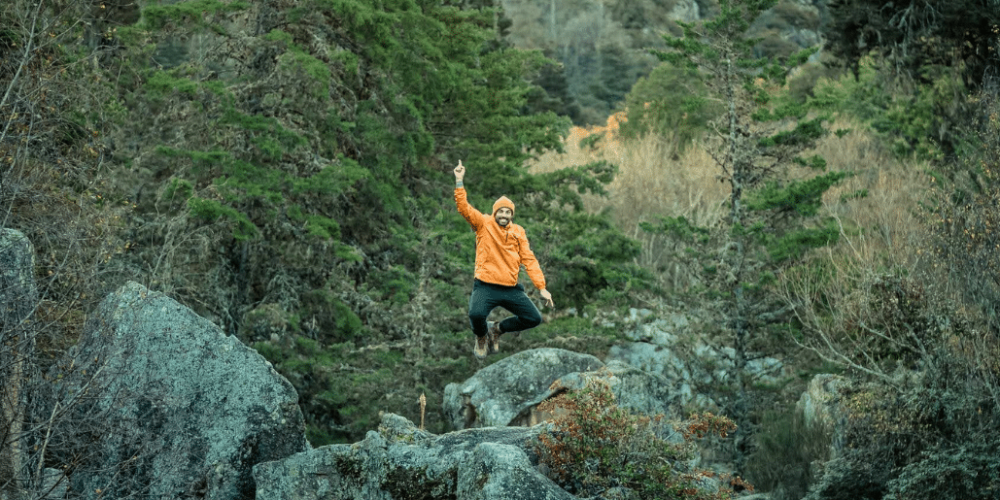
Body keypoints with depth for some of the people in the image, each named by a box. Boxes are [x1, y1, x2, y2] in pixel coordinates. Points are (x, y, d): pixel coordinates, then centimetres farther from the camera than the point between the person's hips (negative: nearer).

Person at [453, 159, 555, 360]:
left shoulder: (518, 232, 10)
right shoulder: (484, 224, 3)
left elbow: (529, 260, 8)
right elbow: (463, 207, -10)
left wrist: (541, 287, 1)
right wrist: (459, 181, -19)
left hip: (511, 289, 4)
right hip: (486, 286, -4)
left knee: (534, 318, -2)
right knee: (476, 314, -30)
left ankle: (497, 329, 23)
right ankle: (481, 336, 9)